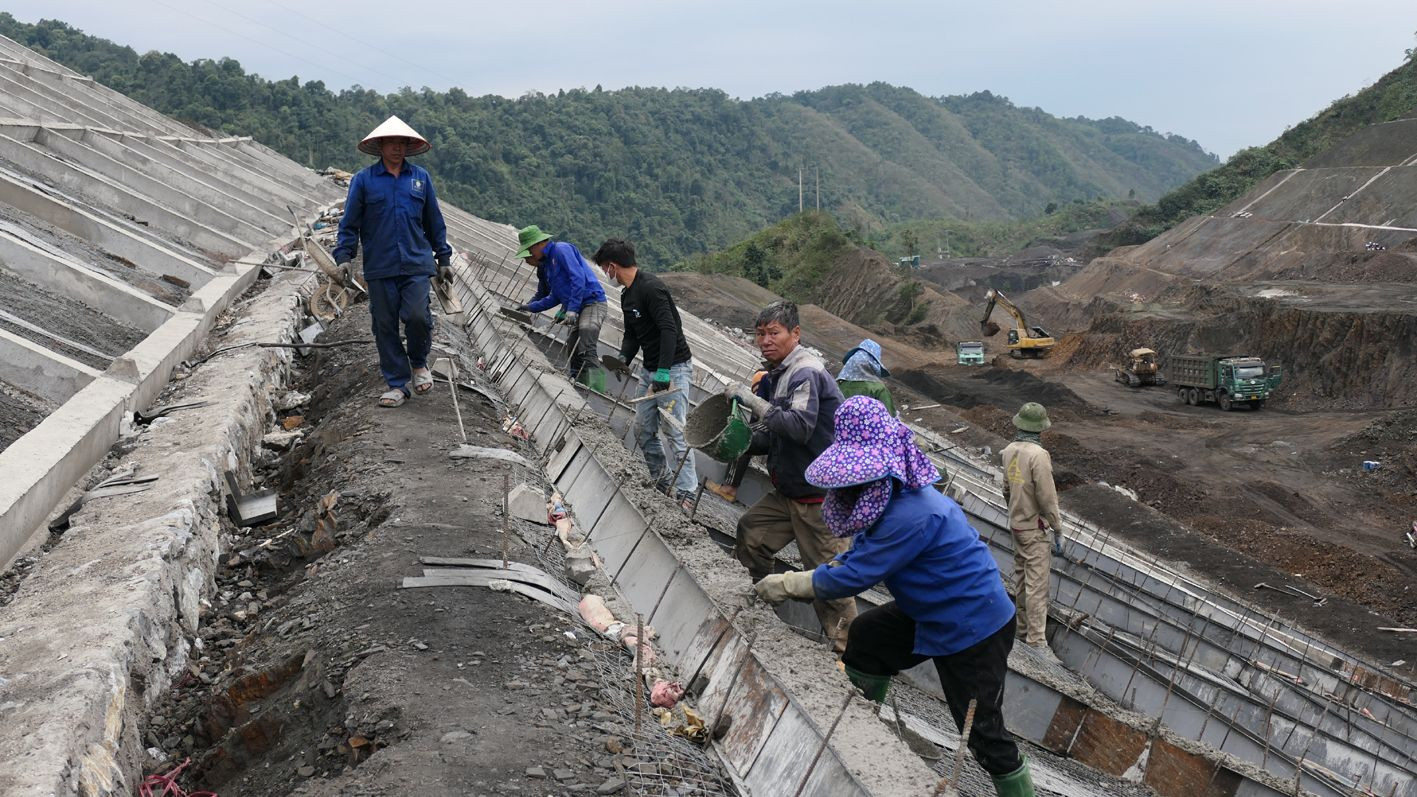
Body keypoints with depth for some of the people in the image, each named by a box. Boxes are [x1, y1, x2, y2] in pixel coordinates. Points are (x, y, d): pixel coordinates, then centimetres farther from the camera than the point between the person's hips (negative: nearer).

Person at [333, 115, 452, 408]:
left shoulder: (421, 177, 10)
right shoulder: (363, 180, 4)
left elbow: (434, 222, 16)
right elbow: (350, 223, 6)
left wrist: (444, 258, 16)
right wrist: (344, 256, -4)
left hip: (416, 265, 0)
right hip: (379, 268, 0)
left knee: (417, 316, -15)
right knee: (385, 326, 3)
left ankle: (419, 362, 14)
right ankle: (397, 384, 14)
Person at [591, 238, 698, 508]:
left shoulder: (651, 288, -19)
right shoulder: (627, 295, 12)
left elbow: (669, 330, -27)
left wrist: (663, 372, -31)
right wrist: (625, 358, 0)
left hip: (674, 369, -10)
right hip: (650, 369, 10)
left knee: (675, 433, -10)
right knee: (643, 430, 12)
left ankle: (686, 494, -6)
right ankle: (664, 481, 25)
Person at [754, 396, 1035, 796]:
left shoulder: (912, 515, -35)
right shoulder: (890, 496, -3)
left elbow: (853, 576, -29)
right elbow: (861, 557, 7)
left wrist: (787, 585, -16)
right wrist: (805, 583, -7)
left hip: (975, 626, -10)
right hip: (931, 613, 10)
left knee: (982, 730, -3)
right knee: (864, 639, 20)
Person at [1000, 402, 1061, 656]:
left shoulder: (1009, 451, 1)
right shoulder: (1038, 455, -23)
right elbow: (1046, 497, -20)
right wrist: (1057, 525, -7)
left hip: (1016, 523, 8)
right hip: (1034, 527, -8)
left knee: (1021, 577, 18)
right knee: (1037, 584, -6)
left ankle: (1023, 629, 29)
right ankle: (1037, 642, -5)